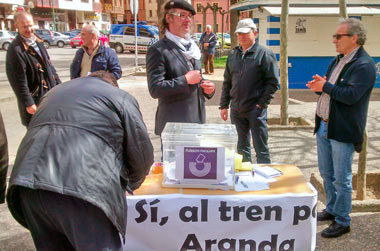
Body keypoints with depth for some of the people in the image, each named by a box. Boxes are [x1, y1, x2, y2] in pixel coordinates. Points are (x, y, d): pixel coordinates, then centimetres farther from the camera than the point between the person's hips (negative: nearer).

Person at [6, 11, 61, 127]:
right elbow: (18, 81, -19)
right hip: (35, 99, -8)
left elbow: (49, 65, 17)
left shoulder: (37, 42, 8)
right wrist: (28, 103, -19)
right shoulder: (15, 49, -18)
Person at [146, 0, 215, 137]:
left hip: (197, 120, 7)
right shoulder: (158, 50, -10)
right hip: (173, 124, -7)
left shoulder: (193, 48, 15)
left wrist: (208, 88, 4)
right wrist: (185, 80, -17)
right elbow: (155, 89, -17)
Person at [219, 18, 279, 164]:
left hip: (255, 110, -5)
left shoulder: (265, 54, -4)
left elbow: (273, 82, -7)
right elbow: (227, 82, 15)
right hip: (236, 109, 5)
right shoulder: (233, 55, 12)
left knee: (261, 149, 2)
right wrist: (224, 105, 10)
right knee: (242, 147, 16)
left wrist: (261, 104, -13)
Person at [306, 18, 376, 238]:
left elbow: (351, 95, -26)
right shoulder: (338, 61, 13)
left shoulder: (364, 65, -15)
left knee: (342, 179, 2)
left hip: (343, 131, -9)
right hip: (324, 125, 9)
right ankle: (332, 210, 37)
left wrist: (326, 86, -16)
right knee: (326, 173, 19)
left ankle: (342, 221, 17)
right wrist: (319, 86, -2)